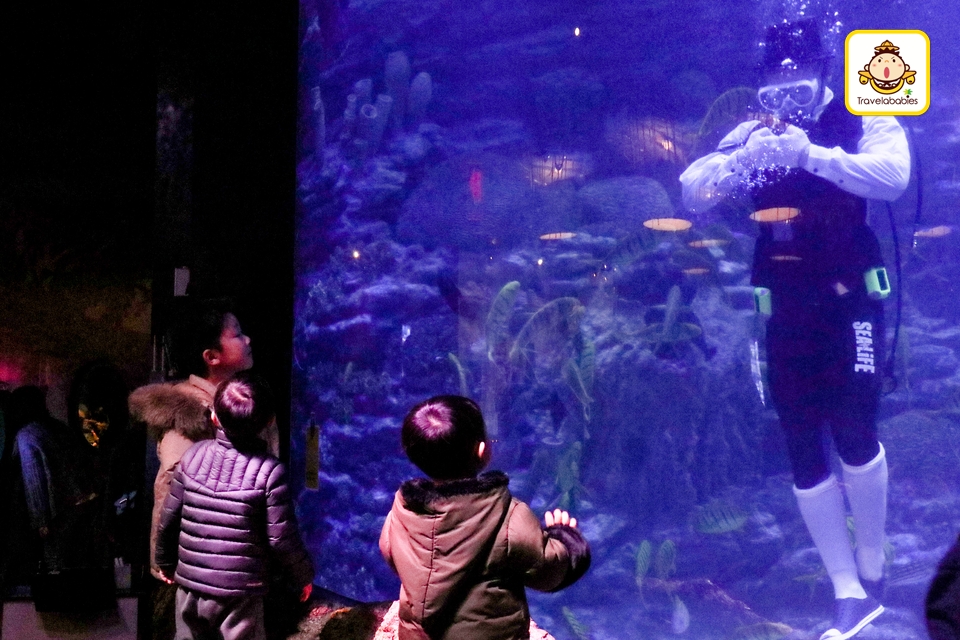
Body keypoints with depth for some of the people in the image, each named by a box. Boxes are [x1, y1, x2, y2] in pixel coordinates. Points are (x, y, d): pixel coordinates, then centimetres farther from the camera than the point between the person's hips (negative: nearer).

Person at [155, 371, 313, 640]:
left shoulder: (193, 456, -4)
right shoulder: (270, 471, -16)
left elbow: (169, 519, 3)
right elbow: (282, 539, -13)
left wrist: (165, 562, 21)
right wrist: (304, 575, 5)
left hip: (190, 585, 4)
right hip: (240, 591, -4)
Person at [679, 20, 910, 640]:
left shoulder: (866, 121, -2)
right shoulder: (754, 134, 7)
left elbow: (892, 176, -22)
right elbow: (693, 193, -2)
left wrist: (811, 154, -34)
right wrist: (742, 157, -21)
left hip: (849, 303, -3)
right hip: (785, 314, 4)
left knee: (854, 433, -15)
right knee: (804, 452, 3)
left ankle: (872, 566, 11)